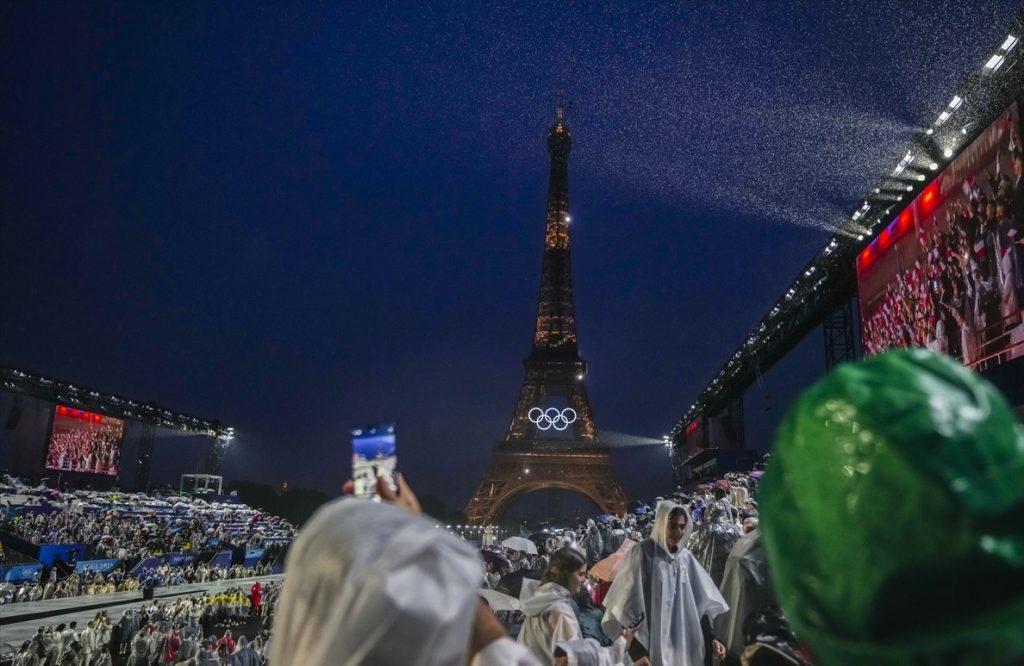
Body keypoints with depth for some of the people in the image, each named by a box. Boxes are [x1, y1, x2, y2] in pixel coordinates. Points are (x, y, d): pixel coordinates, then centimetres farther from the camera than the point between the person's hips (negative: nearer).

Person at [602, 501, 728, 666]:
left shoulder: (686, 557, 5)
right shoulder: (643, 552, -9)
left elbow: (703, 599, 7)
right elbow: (628, 597, -8)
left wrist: (713, 635, 0)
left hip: (682, 640, 4)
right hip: (651, 642, -4)